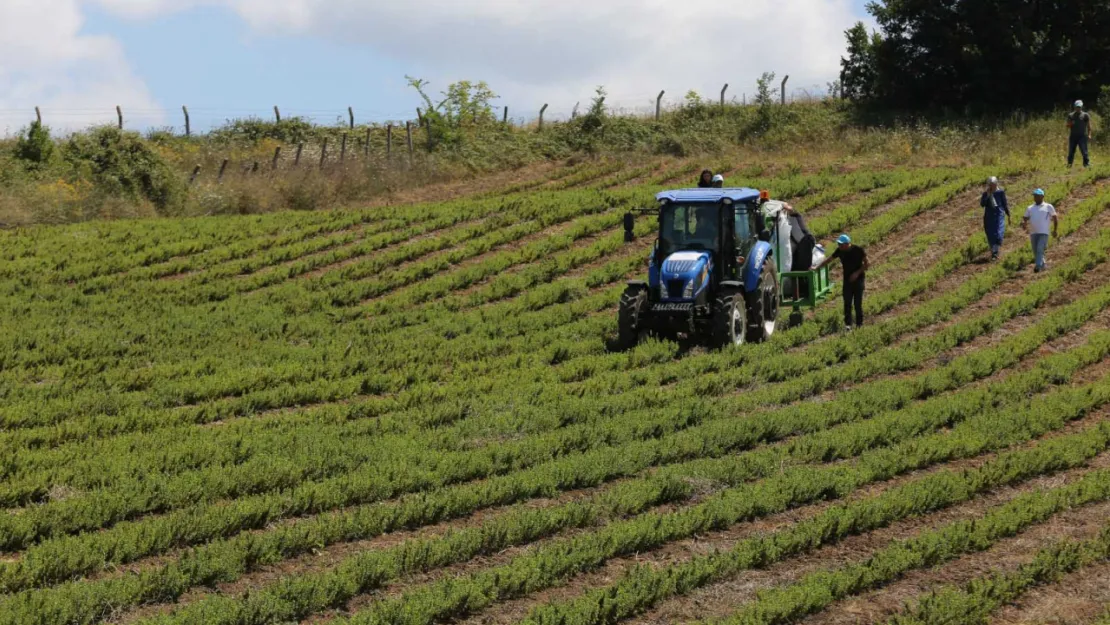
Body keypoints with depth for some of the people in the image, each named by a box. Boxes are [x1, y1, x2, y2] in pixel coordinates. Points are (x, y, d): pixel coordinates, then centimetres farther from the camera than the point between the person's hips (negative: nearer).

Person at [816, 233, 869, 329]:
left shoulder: (858, 250, -15)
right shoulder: (840, 251, -3)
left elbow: (867, 263, -9)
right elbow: (829, 259, 7)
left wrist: (857, 273, -17)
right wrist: (817, 267, 3)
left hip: (858, 279, -4)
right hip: (847, 280, 4)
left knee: (858, 303, -1)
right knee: (847, 303, 0)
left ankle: (859, 324, 9)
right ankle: (847, 324, 5)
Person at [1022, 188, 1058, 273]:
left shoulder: (1048, 207, 7)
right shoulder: (1030, 208, 16)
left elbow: (1055, 218, 12)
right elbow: (1024, 219, 15)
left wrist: (1054, 230, 7)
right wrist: (1024, 224, -8)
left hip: (1043, 233, -5)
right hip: (1033, 233, 5)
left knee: (1040, 250, -20)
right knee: (1035, 252, 9)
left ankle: (1038, 266, -27)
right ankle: (1042, 265, 27)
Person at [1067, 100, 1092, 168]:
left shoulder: (1085, 115, 4)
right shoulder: (1071, 115, 11)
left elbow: (1088, 126, 2)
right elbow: (1068, 126, 13)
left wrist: (1089, 135, -8)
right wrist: (1071, 124, -10)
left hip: (1082, 136, -3)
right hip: (1073, 136, 3)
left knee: (1084, 151, -11)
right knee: (1071, 152, 5)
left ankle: (1087, 164, -10)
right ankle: (1069, 164, 15)